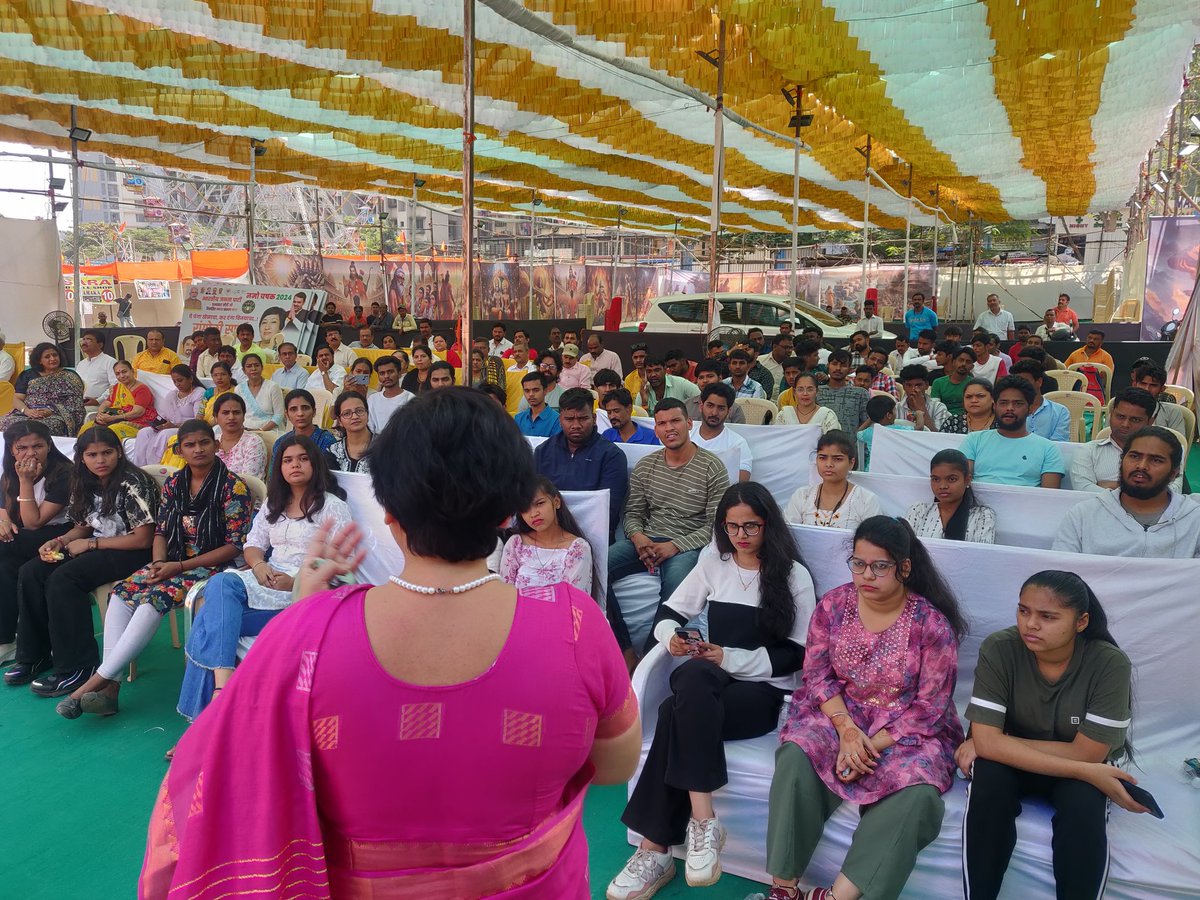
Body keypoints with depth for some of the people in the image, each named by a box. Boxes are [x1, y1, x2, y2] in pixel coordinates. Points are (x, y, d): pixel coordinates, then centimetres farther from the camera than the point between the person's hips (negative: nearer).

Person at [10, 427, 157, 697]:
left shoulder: (131, 484, -17)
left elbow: (143, 540, -18)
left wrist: (90, 544, -15)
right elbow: (84, 526, 17)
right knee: (31, 573, -8)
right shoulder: (86, 483, 7)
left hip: (132, 554, -8)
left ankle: (78, 667, -19)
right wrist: (60, 541, -5)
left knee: (62, 580, -27)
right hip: (96, 547, 8)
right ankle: (34, 655, 4)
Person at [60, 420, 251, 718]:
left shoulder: (233, 486, -8)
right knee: (121, 593, -19)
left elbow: (235, 545, -11)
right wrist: (159, 563, -9)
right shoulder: (173, 484, 11)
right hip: (171, 562, 6)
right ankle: (110, 687, -25)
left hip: (210, 566, -6)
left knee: (154, 597, -30)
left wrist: (180, 566, -15)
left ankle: (98, 680, -26)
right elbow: (161, 531, 14)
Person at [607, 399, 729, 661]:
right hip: (647, 540, 4)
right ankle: (626, 652, -15)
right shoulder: (645, 466, 12)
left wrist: (675, 546, -17)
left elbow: (716, 525, -5)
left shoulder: (713, 468, -2)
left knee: (675, 584, -39)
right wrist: (638, 537, -9)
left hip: (688, 545, -4)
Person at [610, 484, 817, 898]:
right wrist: (672, 637, -13)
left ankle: (656, 850, -26)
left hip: (767, 691, -3)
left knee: (677, 711, -32)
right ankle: (702, 819, -32)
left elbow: (797, 654, -4)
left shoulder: (794, 575, 0)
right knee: (693, 675, -35)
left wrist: (730, 658, -15)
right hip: (711, 683, 4)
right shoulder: (713, 563, 11)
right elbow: (668, 614, 12)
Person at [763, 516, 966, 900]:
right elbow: (817, 674, -1)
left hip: (907, 729, -2)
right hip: (841, 715, 2)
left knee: (918, 793, -32)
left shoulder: (931, 622, -13)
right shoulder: (833, 604, -3)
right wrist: (847, 730, -17)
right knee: (795, 758, -28)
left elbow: (930, 706, -12)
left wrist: (874, 745, -20)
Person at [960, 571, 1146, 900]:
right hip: (1013, 764, 0)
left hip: (1084, 765, 0)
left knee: (1083, 803, -32)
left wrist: (1002, 744, -21)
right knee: (989, 777, -31)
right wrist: (1088, 773, -31)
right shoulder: (999, 649, -23)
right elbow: (987, 741, -29)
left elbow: (1086, 755, -22)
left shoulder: (1110, 664, -24)